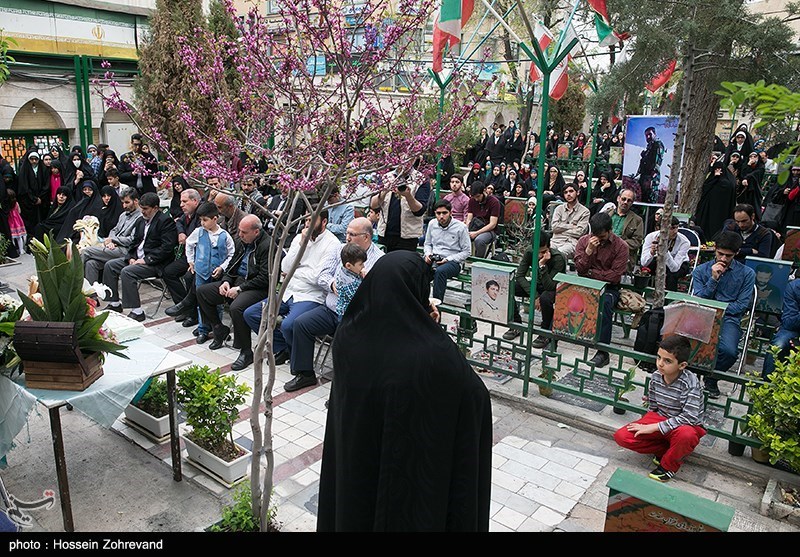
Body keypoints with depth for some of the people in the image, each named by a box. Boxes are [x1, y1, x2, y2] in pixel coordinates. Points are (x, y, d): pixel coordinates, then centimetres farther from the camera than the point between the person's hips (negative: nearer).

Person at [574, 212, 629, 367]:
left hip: (609, 287, -2)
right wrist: (588, 251, -17)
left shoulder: (620, 246, -5)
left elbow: (615, 275, -9)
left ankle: (603, 351, -32)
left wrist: (591, 273, -6)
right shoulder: (584, 241, 4)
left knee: (605, 303, -37)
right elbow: (579, 269, -3)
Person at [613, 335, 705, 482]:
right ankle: (666, 450, 1)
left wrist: (655, 427, -27)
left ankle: (668, 465, -10)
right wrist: (645, 425, -2)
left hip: (686, 426, -4)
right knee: (621, 436, -16)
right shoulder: (656, 376, -7)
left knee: (686, 435, -43)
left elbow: (689, 417, -29)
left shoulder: (691, 382, -23)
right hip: (659, 419, 4)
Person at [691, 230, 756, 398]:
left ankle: (711, 378, 1)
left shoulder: (747, 274, 9)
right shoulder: (701, 271, 13)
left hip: (729, 319, 0)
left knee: (729, 351, -32)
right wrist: (713, 279, -5)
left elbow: (742, 305, 3)